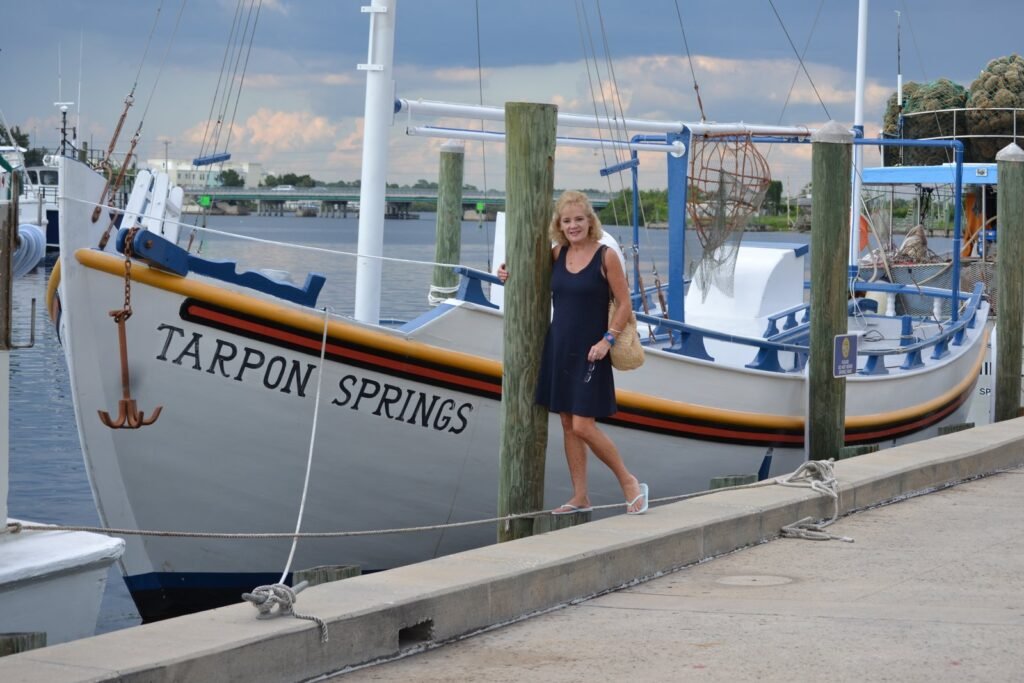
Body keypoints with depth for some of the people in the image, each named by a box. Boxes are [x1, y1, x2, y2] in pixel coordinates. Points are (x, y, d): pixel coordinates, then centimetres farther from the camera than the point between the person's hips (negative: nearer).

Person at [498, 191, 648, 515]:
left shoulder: (605, 257, -9)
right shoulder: (557, 254, 6)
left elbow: (624, 305, -7)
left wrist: (607, 340, -17)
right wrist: (510, 274, 8)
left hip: (589, 351, -6)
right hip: (558, 347, 6)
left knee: (583, 426, -10)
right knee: (567, 424, 8)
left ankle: (630, 483, 6)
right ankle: (580, 497, 15)